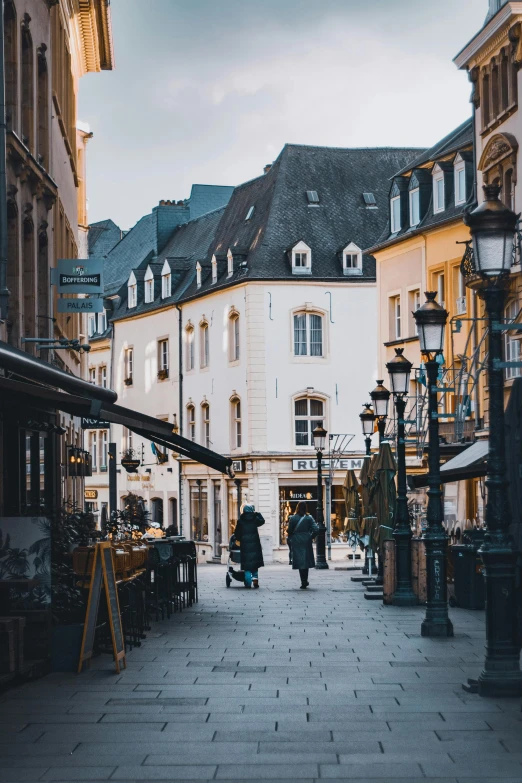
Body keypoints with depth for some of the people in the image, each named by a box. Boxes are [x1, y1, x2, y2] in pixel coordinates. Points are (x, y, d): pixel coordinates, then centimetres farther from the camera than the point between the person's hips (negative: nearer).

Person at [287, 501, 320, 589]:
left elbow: (289, 531, -2)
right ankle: (305, 582, 17)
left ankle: (303, 582, -4)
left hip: (296, 542, -1)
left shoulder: (292, 518, -5)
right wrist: (311, 537, 4)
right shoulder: (309, 518, -3)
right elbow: (316, 529, -11)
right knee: (306, 561, 14)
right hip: (306, 542, 1)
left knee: (300, 562, 2)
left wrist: (290, 542, 11)